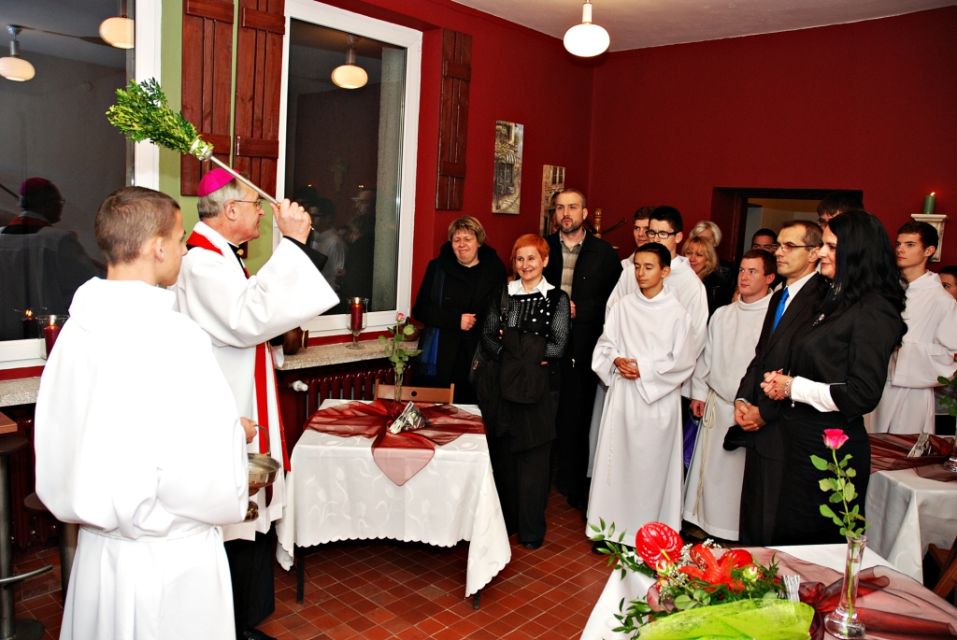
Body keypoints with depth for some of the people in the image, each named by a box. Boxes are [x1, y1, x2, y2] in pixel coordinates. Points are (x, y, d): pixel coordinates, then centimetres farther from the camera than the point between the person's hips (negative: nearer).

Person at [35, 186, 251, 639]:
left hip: (96, 551, 7)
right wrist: (231, 435, -5)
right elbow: (207, 483, -25)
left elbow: (58, 443, 6)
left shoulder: (78, 326, -2)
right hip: (169, 561, -6)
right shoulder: (175, 338, -24)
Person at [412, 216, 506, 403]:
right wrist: (456, 319, -9)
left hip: (479, 360, 0)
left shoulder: (495, 270, 6)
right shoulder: (437, 268, 6)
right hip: (441, 358, 0)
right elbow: (420, 310, 3)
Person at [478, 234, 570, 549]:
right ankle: (506, 517, 24)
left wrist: (514, 344, -13)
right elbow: (487, 336, 4)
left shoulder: (557, 299, -1)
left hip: (538, 387, -3)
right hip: (504, 382, 3)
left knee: (533, 454, 3)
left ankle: (531, 528, 14)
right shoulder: (503, 293, 8)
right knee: (502, 451, 8)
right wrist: (506, 353, -14)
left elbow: (558, 346, -8)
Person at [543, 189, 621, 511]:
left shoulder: (604, 252, 4)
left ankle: (573, 485, 18)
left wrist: (578, 311, -9)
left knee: (577, 416, 4)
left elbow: (613, 301, 1)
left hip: (583, 348, -1)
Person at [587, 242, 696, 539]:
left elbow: (682, 361, -5)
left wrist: (644, 368, -11)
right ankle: (613, 526, 18)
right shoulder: (623, 306, 4)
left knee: (651, 465, 3)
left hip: (657, 398, -3)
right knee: (617, 460, 6)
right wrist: (617, 361, -11)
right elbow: (604, 346, 8)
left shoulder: (677, 312, -5)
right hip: (623, 395, 3)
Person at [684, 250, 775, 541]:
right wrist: (699, 392, 12)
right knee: (712, 468, 12)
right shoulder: (722, 314, 10)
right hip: (717, 404, 5)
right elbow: (706, 356, 15)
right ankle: (707, 522, 27)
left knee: (744, 471, 4)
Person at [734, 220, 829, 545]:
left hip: (785, 430, -8)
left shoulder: (821, 299, -15)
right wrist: (742, 400, 5)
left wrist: (765, 412, -12)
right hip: (759, 428, 8)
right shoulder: (779, 296, 16)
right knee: (750, 521, 17)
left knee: (774, 531, 4)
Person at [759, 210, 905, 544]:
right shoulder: (836, 301, 13)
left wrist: (793, 387, -13)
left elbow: (862, 394, -20)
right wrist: (780, 381, 1)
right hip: (802, 439, 8)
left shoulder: (873, 312, -15)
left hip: (831, 445, -8)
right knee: (786, 538, 17)